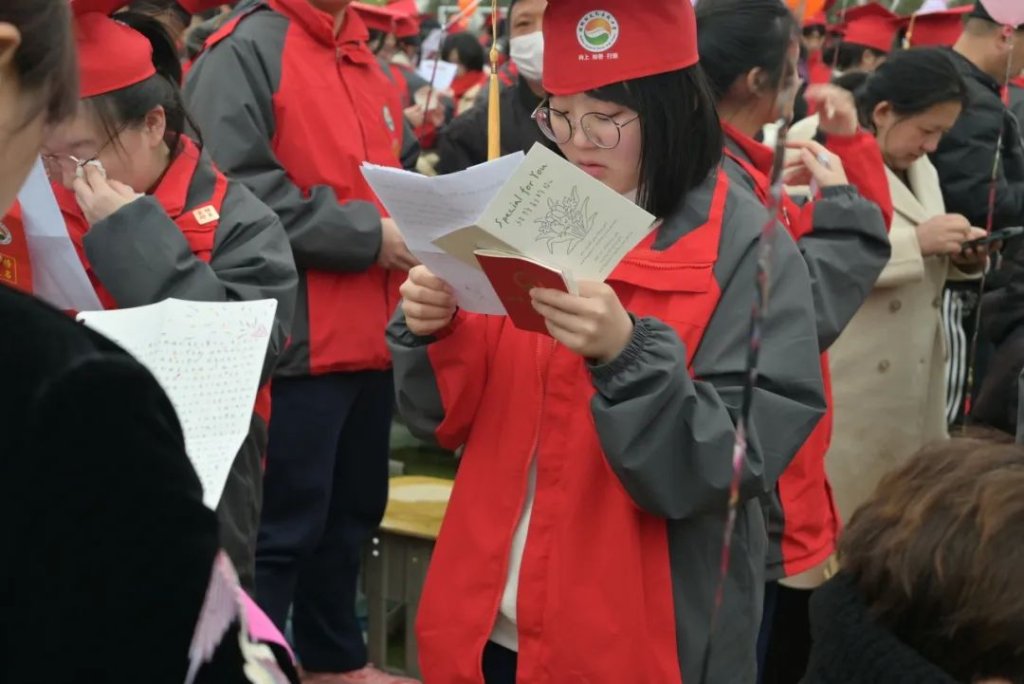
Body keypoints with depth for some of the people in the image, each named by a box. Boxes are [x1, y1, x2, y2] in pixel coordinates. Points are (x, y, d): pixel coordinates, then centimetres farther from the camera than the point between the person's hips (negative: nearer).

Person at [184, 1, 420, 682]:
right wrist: (367, 235, -18)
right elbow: (236, 188, -22)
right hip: (294, 344, -9)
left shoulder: (367, 63, 17)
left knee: (350, 512, 18)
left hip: (369, 339, 9)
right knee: (280, 525, -4)